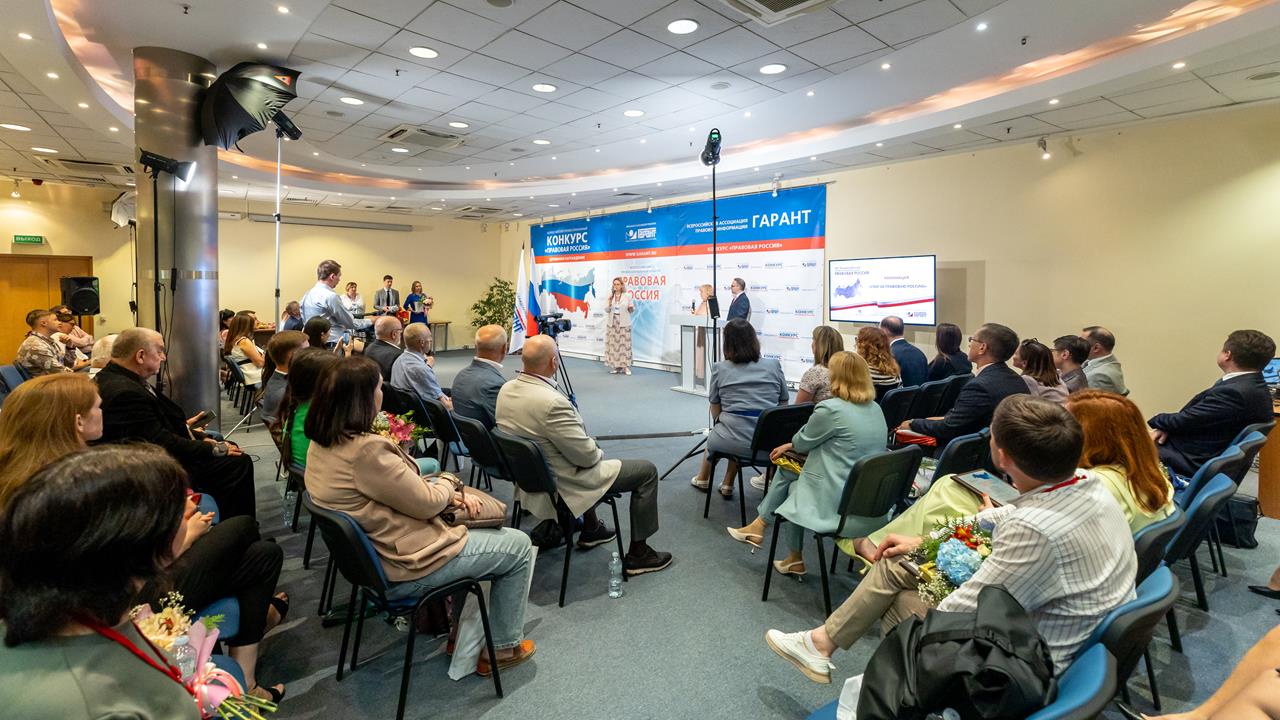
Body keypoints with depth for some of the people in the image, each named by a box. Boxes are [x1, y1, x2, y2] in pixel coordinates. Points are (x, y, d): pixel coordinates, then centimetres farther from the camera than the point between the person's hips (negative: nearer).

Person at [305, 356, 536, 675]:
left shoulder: (321, 444, -1)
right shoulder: (366, 450, -31)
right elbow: (426, 503, -21)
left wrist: (448, 496, -1)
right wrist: (447, 486, 1)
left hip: (369, 557, 10)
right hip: (405, 568, -9)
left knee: (464, 529, 29)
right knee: (518, 545, 5)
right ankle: (504, 647, 19)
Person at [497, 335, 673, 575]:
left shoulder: (506, 390, -5)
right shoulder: (552, 402, -32)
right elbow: (586, 456, -24)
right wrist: (597, 451, 0)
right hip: (560, 487, -9)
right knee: (647, 471, 1)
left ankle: (590, 529, 43)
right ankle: (638, 553, 12)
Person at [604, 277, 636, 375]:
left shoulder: (628, 296, 0)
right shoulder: (610, 296, 7)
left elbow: (632, 309, 6)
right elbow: (606, 310, 6)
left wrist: (631, 308, -16)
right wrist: (609, 301, -10)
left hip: (624, 324, -3)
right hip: (612, 323, 3)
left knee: (624, 344, -5)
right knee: (613, 344, 1)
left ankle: (625, 366, -1)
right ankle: (616, 366, 8)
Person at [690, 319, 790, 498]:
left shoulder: (720, 369, -1)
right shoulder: (774, 365, 4)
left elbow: (715, 412, 5)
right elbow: (784, 404, 12)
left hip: (737, 442, -2)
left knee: (713, 436, 31)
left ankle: (702, 479, 55)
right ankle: (727, 485, 43)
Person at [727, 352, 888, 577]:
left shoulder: (830, 409, -20)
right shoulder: (875, 409, 7)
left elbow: (804, 441, -4)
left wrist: (790, 445, 18)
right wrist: (791, 445, 17)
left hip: (843, 506, -8)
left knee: (793, 487, 23)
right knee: (786, 469, 16)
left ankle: (795, 561, 35)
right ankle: (759, 526, 25)